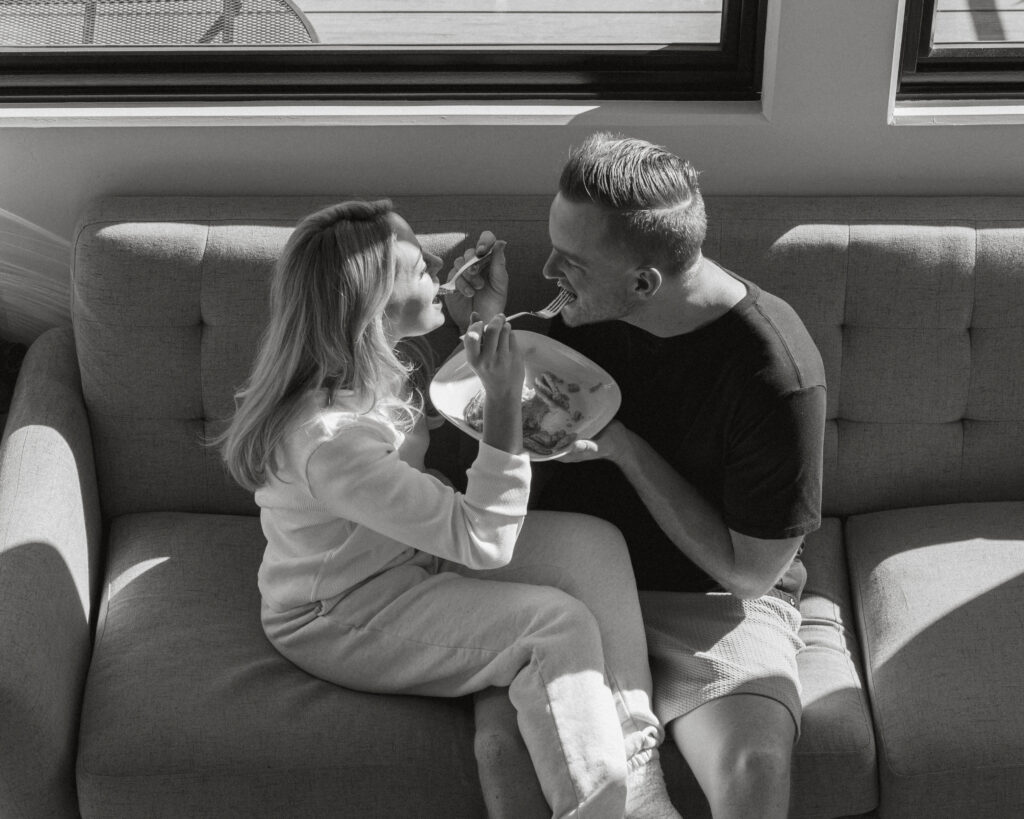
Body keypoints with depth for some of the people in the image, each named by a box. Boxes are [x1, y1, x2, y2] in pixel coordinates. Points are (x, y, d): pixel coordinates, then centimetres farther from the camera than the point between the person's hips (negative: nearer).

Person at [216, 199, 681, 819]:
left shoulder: (381, 360, -7)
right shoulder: (329, 439, -34)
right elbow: (485, 540, -30)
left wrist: (485, 309, 3)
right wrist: (505, 396, -31)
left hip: (408, 555, 9)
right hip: (338, 621, -9)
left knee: (594, 542, -9)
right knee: (560, 623, -25)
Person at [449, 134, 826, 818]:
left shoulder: (776, 376, -21)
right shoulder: (588, 311, -4)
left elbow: (749, 573, -14)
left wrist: (621, 445, -18)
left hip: (713, 601, -4)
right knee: (504, 733, -24)